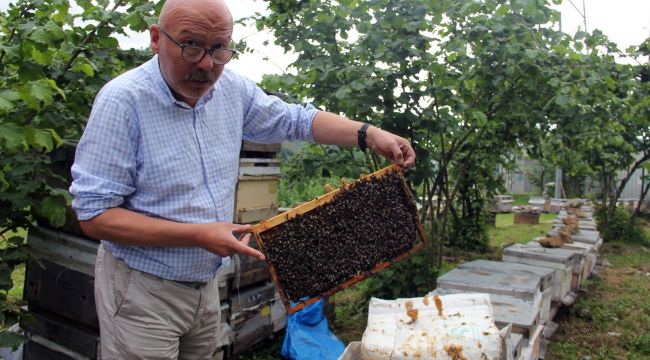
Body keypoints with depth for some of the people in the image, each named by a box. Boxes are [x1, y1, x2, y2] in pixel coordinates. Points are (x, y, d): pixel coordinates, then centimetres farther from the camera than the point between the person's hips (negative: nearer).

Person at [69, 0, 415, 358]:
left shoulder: (231, 89, -4)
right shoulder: (123, 100, -21)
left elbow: (296, 119, 7)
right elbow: (94, 215, -20)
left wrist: (369, 134, -6)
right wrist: (197, 235, -25)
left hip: (206, 284, 6)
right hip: (141, 290, -5)